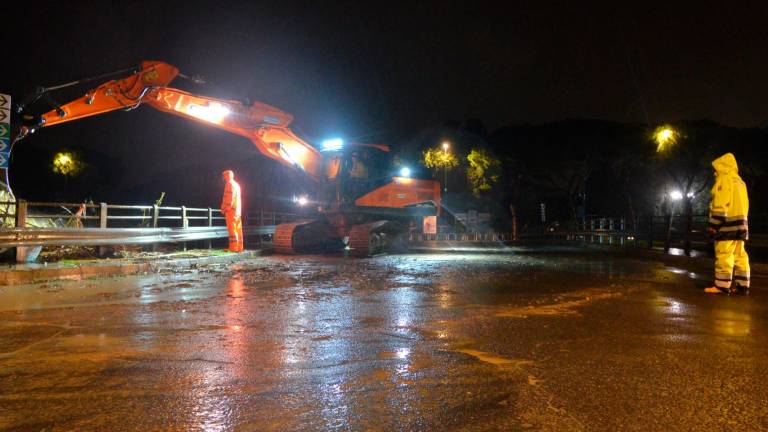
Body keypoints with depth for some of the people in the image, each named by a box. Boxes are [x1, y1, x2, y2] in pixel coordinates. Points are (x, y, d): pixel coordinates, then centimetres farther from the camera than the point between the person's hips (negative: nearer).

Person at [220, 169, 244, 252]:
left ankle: (233, 248, -11)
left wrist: (224, 209, -13)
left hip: (231, 210, -9)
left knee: (232, 229, -9)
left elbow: (228, 198, -15)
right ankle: (239, 247, 7)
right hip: (238, 210, 9)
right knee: (238, 229, 7)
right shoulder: (236, 184, 21)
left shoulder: (229, 184, -7)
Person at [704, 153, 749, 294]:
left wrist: (713, 224, -16)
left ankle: (722, 285, -11)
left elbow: (721, 205, -15)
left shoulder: (724, 179, -7)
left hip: (728, 223, -9)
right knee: (739, 255, 8)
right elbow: (742, 205, 20)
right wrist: (741, 222, 21)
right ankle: (742, 285, 8)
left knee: (724, 254, -10)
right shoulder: (739, 181, 21)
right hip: (740, 223, 9)